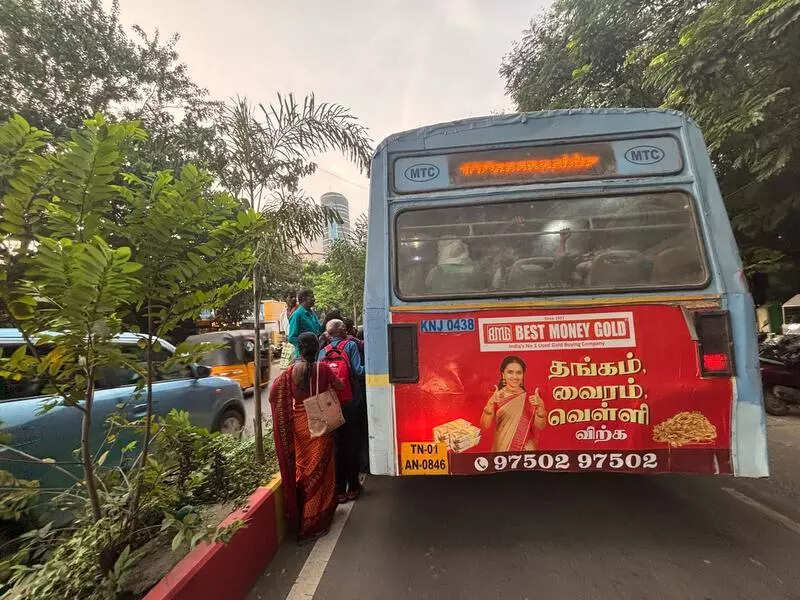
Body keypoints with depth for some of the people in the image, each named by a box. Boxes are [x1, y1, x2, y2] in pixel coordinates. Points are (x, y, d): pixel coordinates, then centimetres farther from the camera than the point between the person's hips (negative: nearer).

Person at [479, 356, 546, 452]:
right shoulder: (496, 396, -8)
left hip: (526, 449, 0)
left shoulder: (530, 397, -6)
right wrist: (491, 403, -34)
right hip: (501, 449, 0)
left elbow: (539, 427, -12)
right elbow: (485, 425, -18)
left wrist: (540, 406, -29)